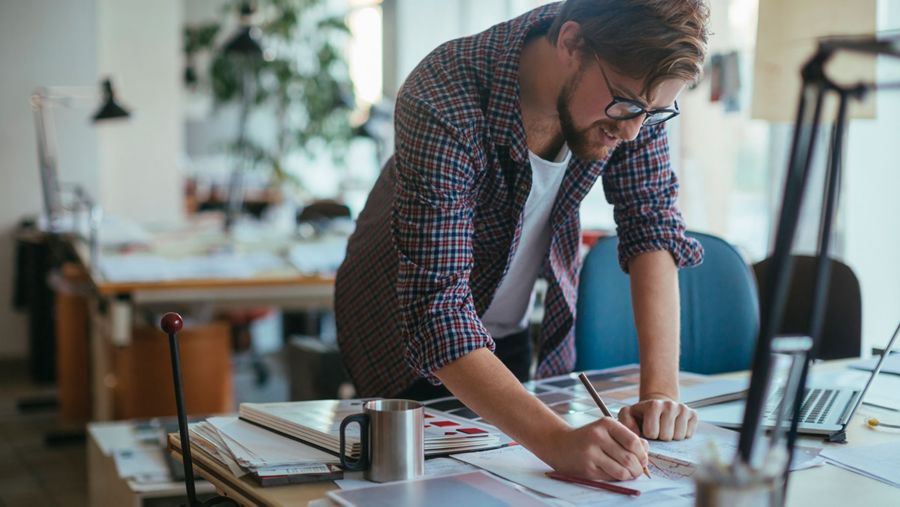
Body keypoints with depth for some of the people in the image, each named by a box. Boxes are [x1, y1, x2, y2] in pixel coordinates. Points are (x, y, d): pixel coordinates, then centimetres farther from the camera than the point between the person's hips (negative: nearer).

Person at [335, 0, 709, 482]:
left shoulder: (631, 84, -21)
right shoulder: (442, 112, -38)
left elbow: (652, 225, -17)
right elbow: (438, 314, -42)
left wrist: (661, 389, -29)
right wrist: (558, 441, -54)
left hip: (525, 331, 5)